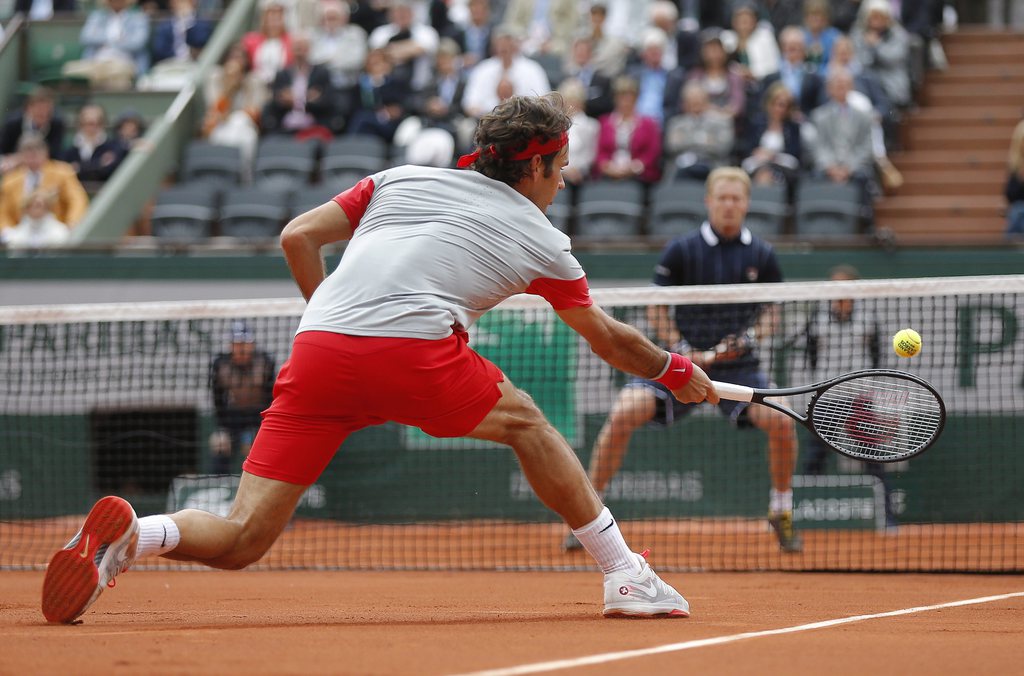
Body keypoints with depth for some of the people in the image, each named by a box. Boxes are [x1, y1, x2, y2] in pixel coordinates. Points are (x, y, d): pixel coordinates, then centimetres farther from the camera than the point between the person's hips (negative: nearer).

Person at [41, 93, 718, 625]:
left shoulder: (401, 179, 27)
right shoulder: (542, 241, 21)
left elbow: (298, 238, 21)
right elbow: (608, 337, 33)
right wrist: (677, 370, 51)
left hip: (316, 350, 3)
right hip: (416, 350, -3)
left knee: (240, 538, 3)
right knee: (526, 423, 25)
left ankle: (131, 534, -25)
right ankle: (627, 577, 23)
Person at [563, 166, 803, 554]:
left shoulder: (761, 256, 4)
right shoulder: (681, 251, -1)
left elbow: (770, 311, 12)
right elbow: (657, 308, 4)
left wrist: (749, 336, -9)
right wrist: (681, 350, -11)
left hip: (737, 364, 1)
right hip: (685, 361, -1)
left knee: (780, 420, -23)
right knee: (624, 412, -22)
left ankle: (781, 514, 1)